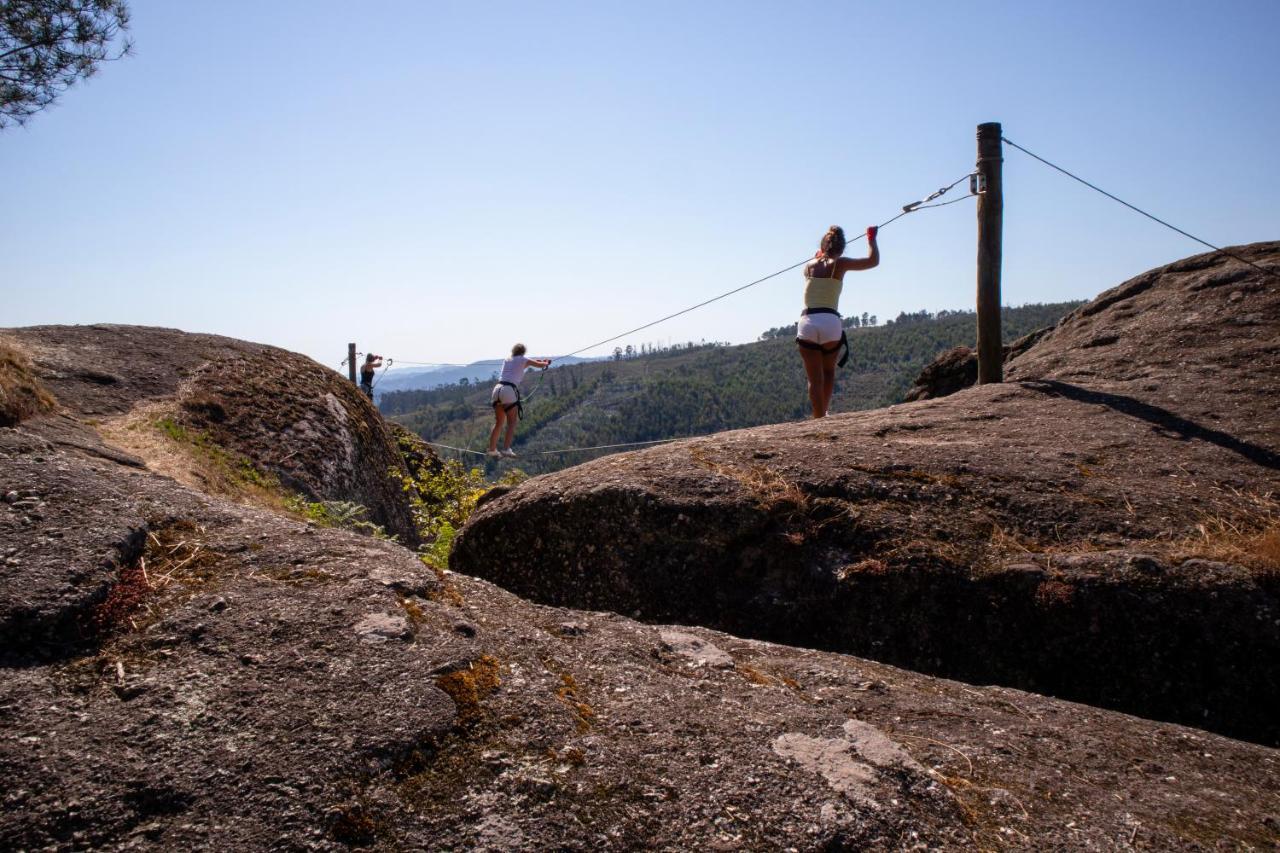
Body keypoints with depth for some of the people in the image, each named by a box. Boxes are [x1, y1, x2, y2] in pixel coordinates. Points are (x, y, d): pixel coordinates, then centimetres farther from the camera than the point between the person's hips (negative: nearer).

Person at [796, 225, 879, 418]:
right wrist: (871, 239, 22)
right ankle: (824, 412, 18)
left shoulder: (809, 265, 13)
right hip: (830, 322, -1)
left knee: (814, 379, 5)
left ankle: (819, 419, -1)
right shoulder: (840, 264, 3)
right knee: (828, 372, 22)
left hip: (807, 322, 2)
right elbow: (874, 261, 8)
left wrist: (818, 255, 48)